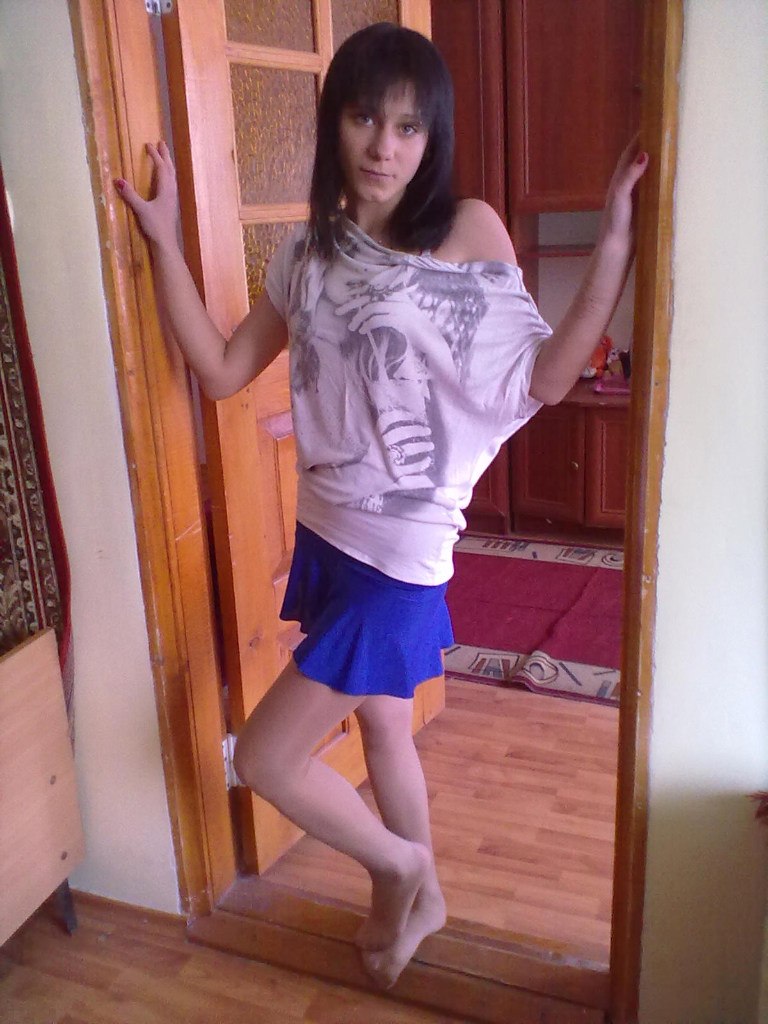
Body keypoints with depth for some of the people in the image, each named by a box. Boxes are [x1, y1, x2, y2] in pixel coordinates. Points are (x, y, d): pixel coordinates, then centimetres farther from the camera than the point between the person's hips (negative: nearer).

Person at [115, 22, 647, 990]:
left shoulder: (469, 230, -10)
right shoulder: (309, 252, 5)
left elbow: (541, 380, -14)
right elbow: (221, 370, 6)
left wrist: (614, 246, -22)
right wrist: (164, 242, 1)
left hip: (401, 550, -6)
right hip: (328, 535, 6)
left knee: (262, 758, 0)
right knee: (383, 729, 23)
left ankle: (402, 870, 27)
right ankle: (416, 894, 49)